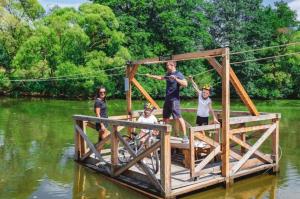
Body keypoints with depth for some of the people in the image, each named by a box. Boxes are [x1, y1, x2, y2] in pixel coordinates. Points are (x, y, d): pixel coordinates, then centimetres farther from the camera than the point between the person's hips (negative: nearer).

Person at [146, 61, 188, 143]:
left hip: (174, 100, -9)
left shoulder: (178, 74, -10)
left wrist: (176, 79, -32)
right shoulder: (168, 74, 15)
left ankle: (185, 136, -16)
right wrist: (150, 76, 38)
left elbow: (185, 84, -22)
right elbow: (161, 78, 34)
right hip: (167, 99, 9)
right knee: (165, 118, 16)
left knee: (178, 117, -17)